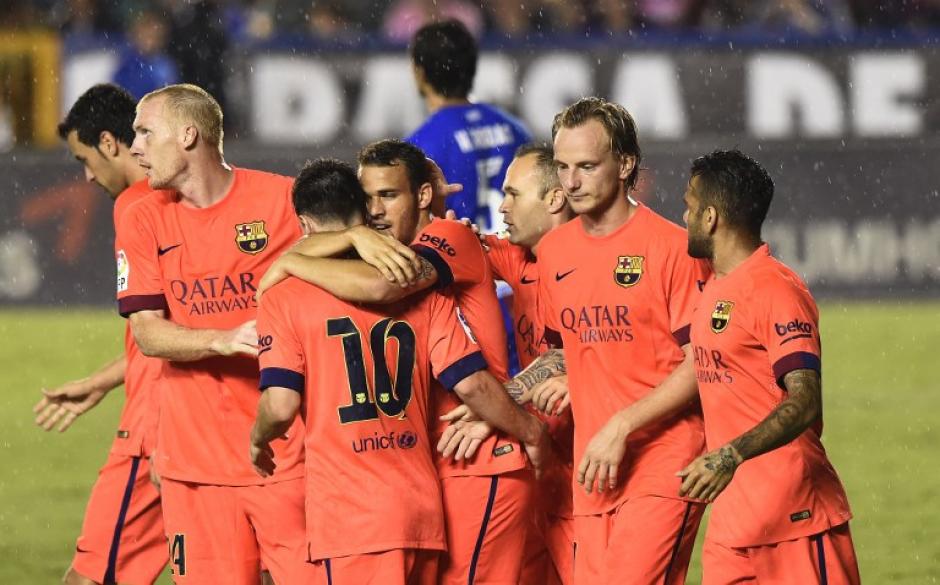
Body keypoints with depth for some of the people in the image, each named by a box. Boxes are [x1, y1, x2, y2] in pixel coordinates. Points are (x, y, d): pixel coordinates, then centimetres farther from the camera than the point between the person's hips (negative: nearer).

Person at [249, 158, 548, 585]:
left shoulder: (285, 297, -2)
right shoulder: (423, 288, 7)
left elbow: (280, 406, -9)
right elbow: (473, 385, 1)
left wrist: (258, 440, 13)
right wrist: (532, 433, 16)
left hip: (347, 513, -4)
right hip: (422, 508, 4)